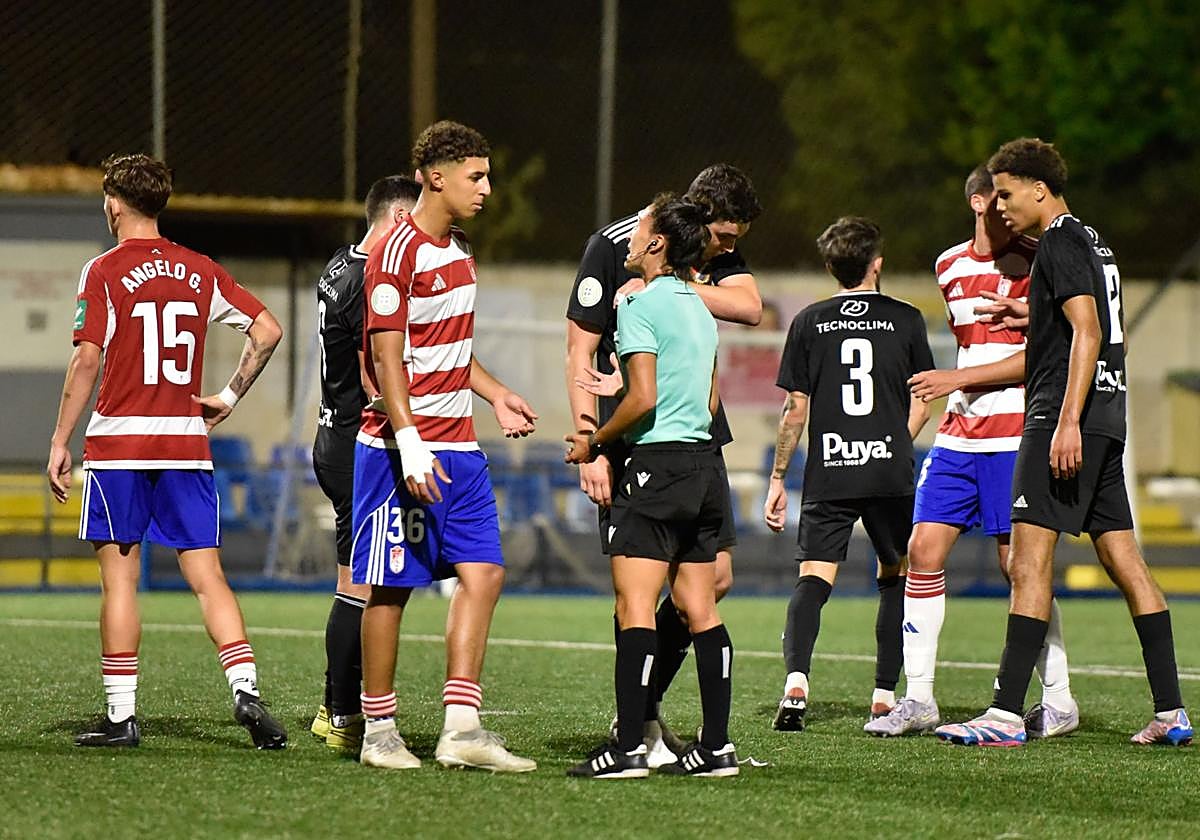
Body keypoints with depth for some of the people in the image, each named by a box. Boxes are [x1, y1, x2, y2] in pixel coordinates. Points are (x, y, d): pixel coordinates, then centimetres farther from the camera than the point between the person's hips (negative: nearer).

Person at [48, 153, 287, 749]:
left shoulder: (104, 272, -5)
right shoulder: (200, 271, 9)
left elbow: (86, 363, -10)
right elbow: (267, 330, 7)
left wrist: (60, 443, -5)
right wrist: (230, 398, 14)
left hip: (118, 444, -4)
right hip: (187, 443, 4)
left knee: (119, 578, 1)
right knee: (207, 576, 3)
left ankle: (122, 716, 2)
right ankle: (246, 691, -12)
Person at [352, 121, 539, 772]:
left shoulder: (457, 248, 15)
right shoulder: (396, 253, -13)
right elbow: (386, 358, -17)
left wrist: (496, 396, 21)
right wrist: (409, 444, -24)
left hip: (459, 448, 8)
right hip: (404, 449, -8)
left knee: (483, 572, 0)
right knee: (391, 586, -1)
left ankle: (461, 728, -1)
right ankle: (379, 731, 8)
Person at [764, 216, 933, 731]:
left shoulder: (809, 323, 4)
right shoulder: (905, 320, 3)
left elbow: (795, 410, 3)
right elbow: (922, 404, 5)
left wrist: (778, 480, 9)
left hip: (828, 476, 0)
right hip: (892, 474, 0)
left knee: (813, 579, -3)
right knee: (895, 579, 15)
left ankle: (796, 677, -26)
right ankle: (885, 693, 11)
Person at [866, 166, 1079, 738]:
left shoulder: (1036, 264, -5)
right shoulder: (949, 267, 13)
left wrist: (964, 377, -13)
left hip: (1014, 434, -6)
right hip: (958, 434, 6)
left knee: (1019, 562, -6)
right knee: (923, 550, -1)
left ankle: (1060, 701, 4)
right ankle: (918, 698, 5)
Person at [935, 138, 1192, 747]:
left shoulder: (1060, 241, -8)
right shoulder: (1092, 243, 21)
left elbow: (1087, 331, -18)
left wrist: (1067, 421, -24)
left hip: (1065, 418, -10)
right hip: (1106, 416, 10)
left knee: (1028, 560, -12)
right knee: (1124, 561, 8)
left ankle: (1007, 715, -16)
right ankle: (1171, 713, 6)